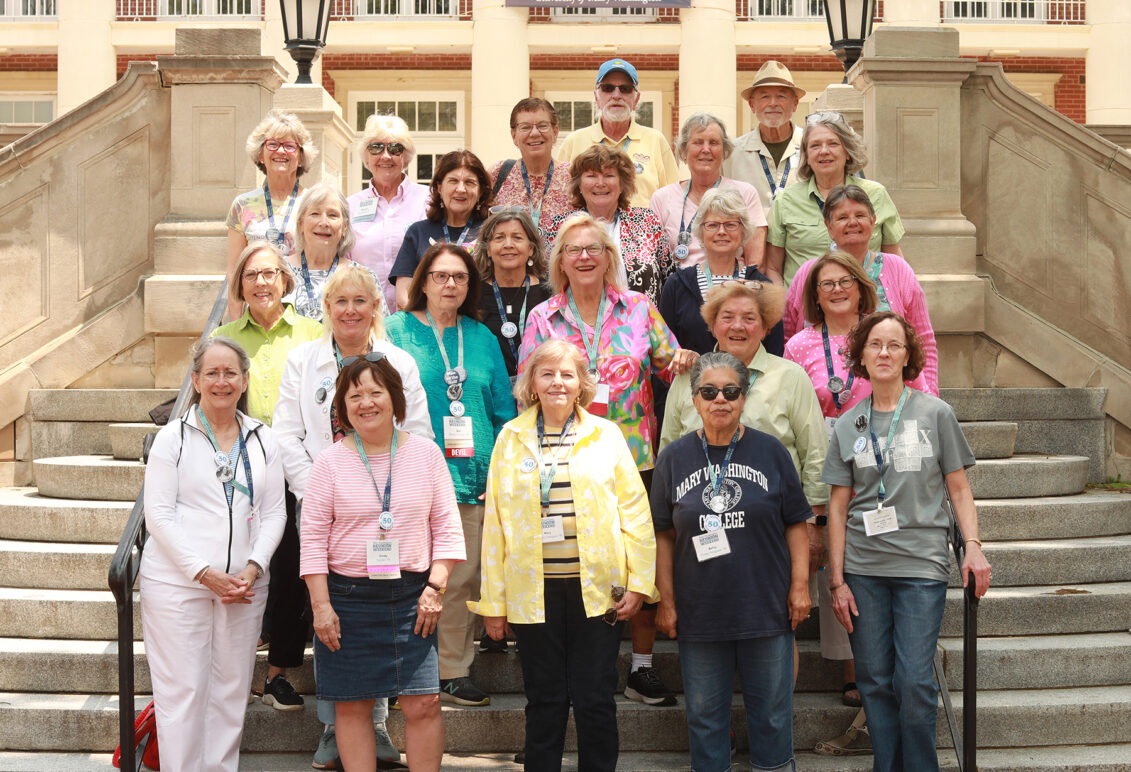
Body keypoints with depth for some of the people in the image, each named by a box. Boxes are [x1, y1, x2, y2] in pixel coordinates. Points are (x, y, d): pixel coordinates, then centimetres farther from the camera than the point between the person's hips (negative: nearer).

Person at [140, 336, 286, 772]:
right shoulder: (173, 437, 1)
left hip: (244, 586, 3)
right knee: (183, 688, -4)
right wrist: (204, 573, -14)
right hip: (177, 583, -3)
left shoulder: (262, 441, 10)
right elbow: (158, 514, -6)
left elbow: (273, 513, 8)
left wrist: (253, 568, -8)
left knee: (232, 688, 7)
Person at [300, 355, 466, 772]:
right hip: (348, 596, -1)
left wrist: (436, 587, -2)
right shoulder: (330, 461, 0)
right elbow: (313, 539, 0)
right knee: (352, 706, 5)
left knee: (424, 703, -2)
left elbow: (447, 527, 6)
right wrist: (321, 605, -6)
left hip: (412, 595, 1)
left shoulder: (425, 452, 4)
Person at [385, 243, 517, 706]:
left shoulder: (482, 337, 15)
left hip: (474, 476, 3)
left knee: (464, 578, 4)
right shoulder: (396, 331, 4)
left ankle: (453, 672, 13)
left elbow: (503, 409, 15)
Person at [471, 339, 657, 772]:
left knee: (595, 701, 3)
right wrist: (493, 602, 5)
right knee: (544, 702, 8)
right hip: (533, 590, 1)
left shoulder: (606, 436, 5)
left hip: (596, 588, -1)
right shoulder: (511, 439, 7)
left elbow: (634, 512, 4)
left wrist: (639, 583, -3)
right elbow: (495, 522, 7)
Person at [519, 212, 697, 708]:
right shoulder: (542, 319, 7)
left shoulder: (639, 309, 6)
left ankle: (642, 667, 15)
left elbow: (669, 365, 10)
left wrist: (683, 361, -11)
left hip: (634, 457, 1)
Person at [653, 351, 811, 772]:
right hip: (699, 612, 1)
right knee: (704, 713, 10)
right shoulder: (674, 458, 3)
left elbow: (796, 525, 4)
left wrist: (800, 586, -2)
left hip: (767, 610, -1)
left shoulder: (770, 451, 1)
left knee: (772, 709, 8)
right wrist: (666, 602, 2)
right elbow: (663, 535, 5)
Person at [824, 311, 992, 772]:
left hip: (921, 564, -2)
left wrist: (973, 546, -8)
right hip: (863, 568, 2)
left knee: (914, 681, -6)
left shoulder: (935, 413, 3)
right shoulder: (848, 425, 8)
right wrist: (837, 580, 4)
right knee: (874, 679, 5)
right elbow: (838, 506, 8)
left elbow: (958, 488, 6)